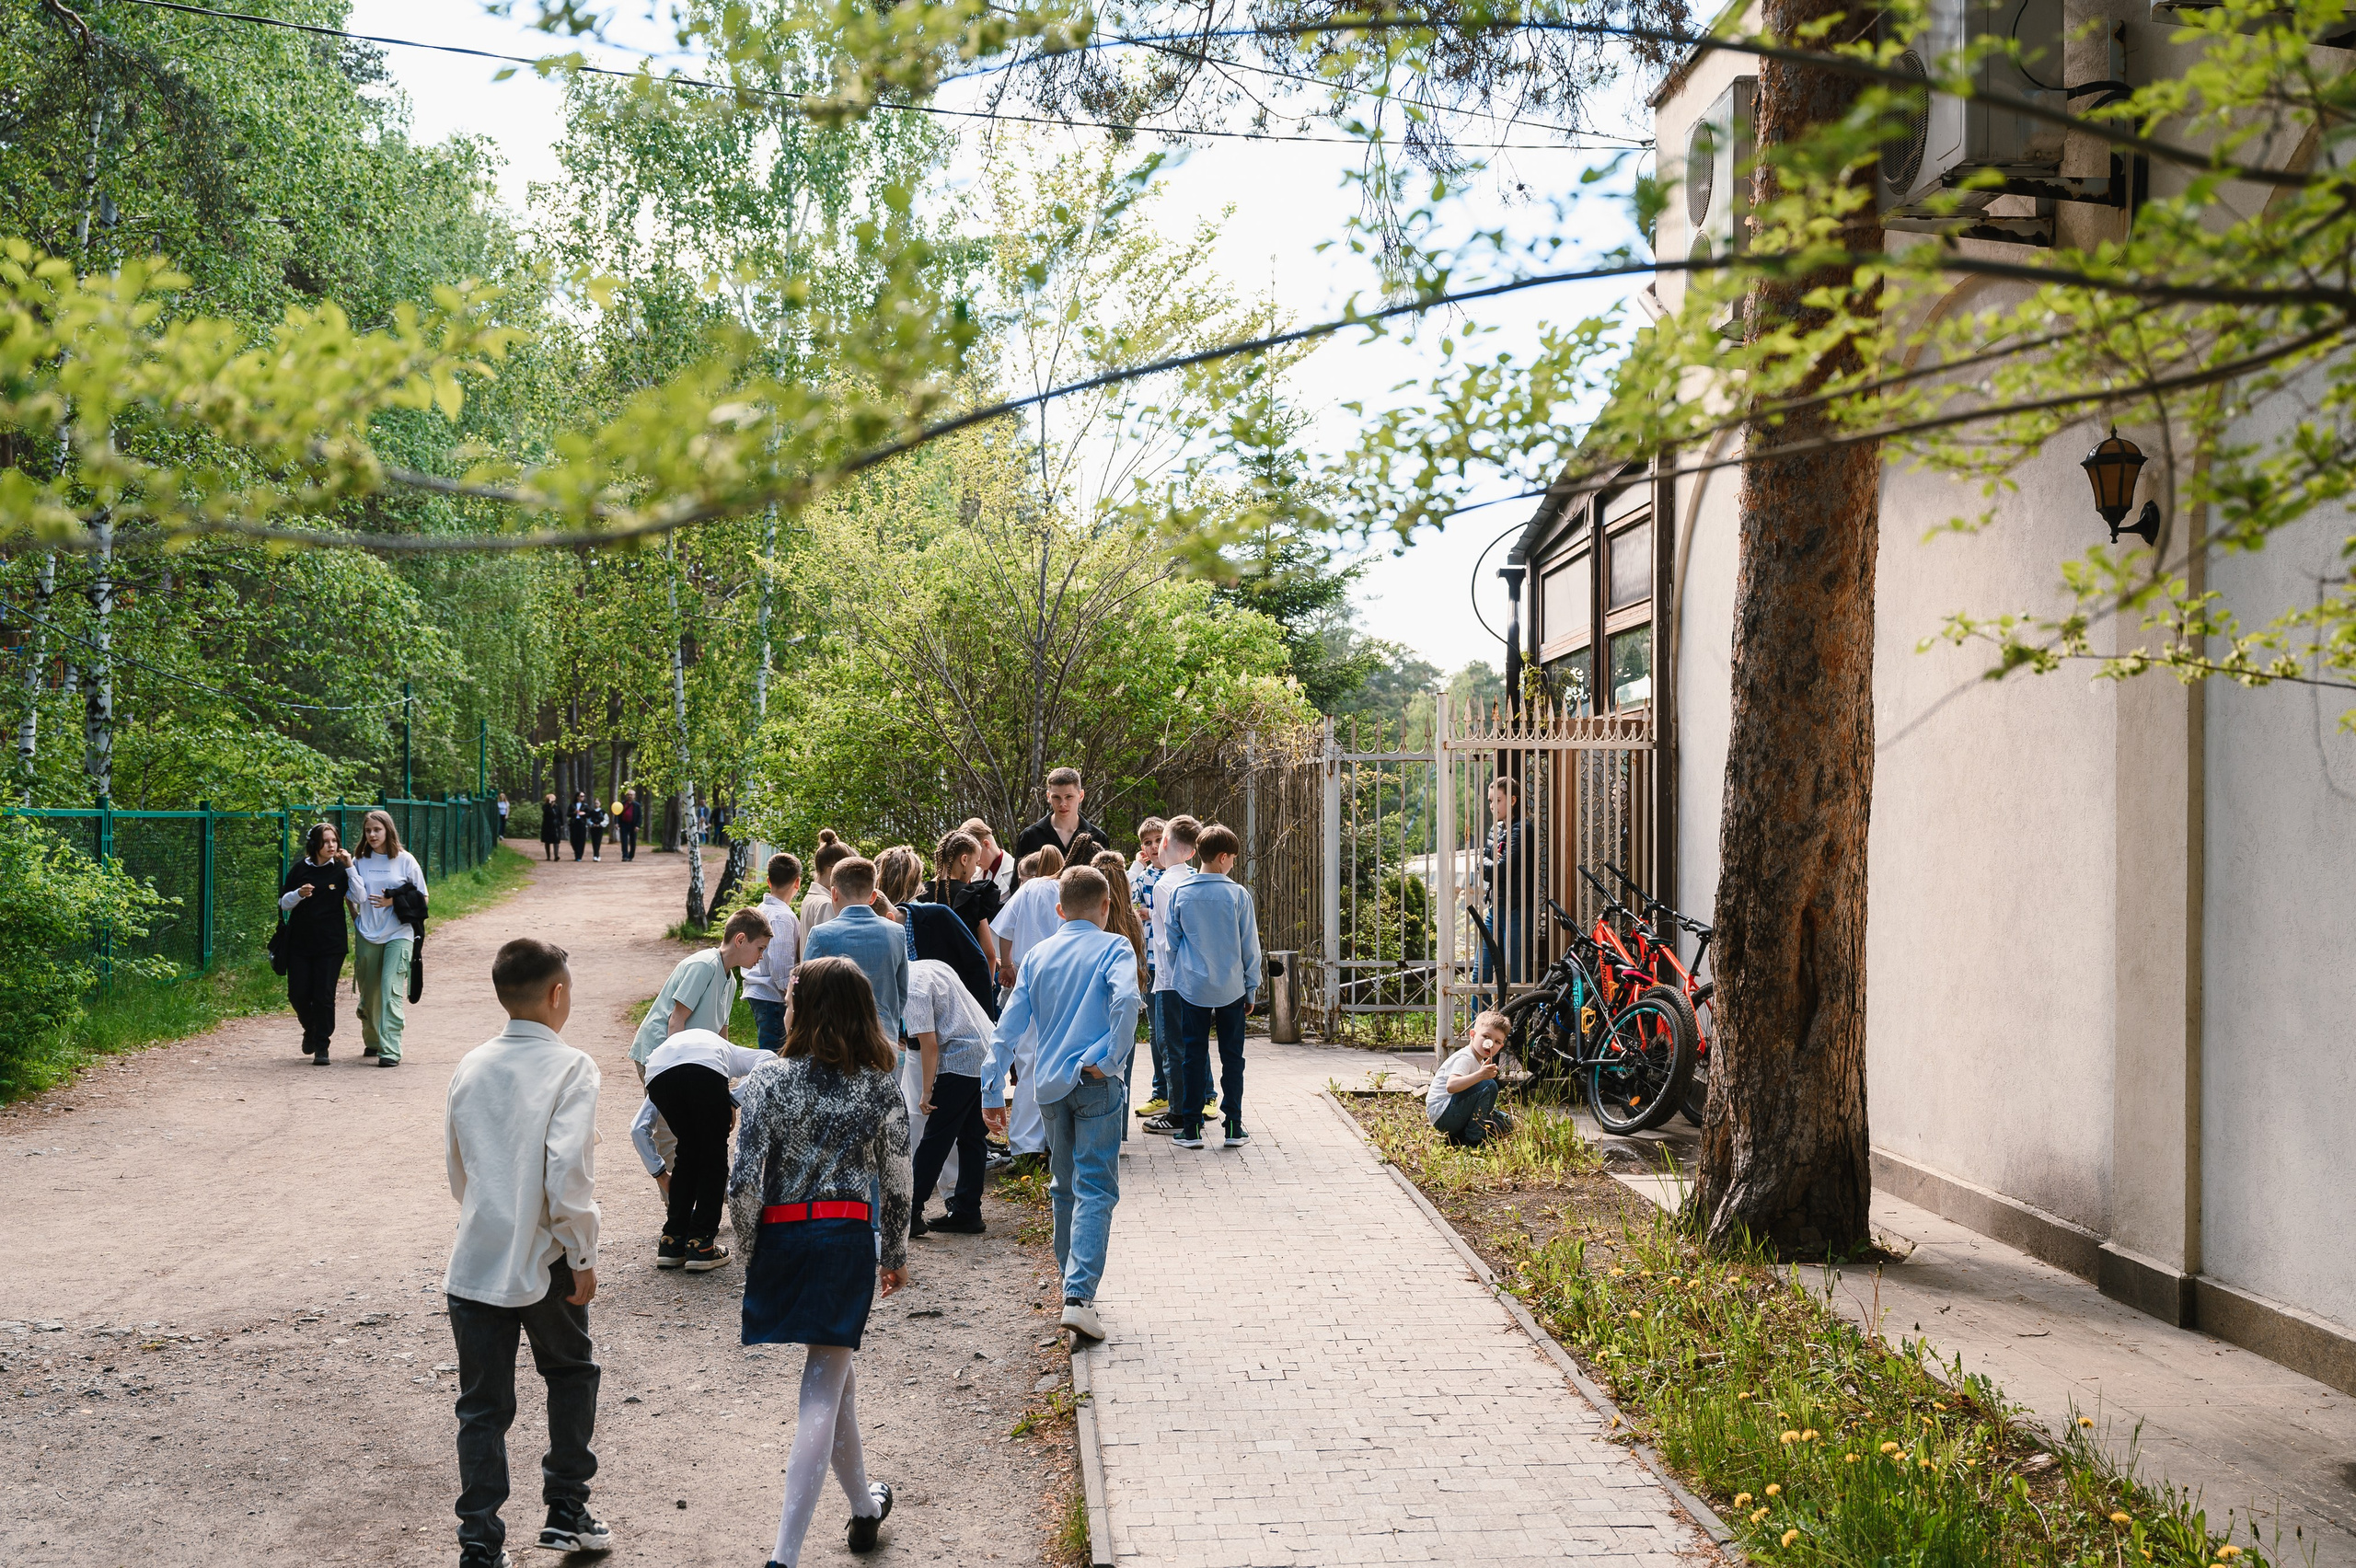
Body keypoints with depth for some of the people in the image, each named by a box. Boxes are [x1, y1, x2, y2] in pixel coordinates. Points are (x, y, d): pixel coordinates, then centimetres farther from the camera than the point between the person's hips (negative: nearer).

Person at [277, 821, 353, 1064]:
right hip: (300, 943, 2)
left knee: (324, 996, -4)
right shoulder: (300, 869, 4)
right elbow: (283, 903, 8)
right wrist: (298, 894, -13)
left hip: (330, 945, -2)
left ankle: (322, 1046, 6)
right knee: (298, 994, 3)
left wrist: (350, 867, -15)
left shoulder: (340, 869, 1)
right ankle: (310, 1029, 32)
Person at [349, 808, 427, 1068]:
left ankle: (391, 1051, -18)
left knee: (391, 989, -15)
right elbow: (359, 896, -3)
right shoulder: (361, 861, 7)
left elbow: (422, 898, 4)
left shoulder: (405, 860, 1)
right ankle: (372, 1041, 32)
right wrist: (350, 868, -7)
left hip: (399, 934, -3)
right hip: (368, 936, 3)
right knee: (368, 991, 9)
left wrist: (394, 902, -8)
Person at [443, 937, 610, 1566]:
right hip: (545, 1260, -3)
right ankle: (566, 1511, 25)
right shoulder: (570, 1068, -12)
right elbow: (567, 1175, -20)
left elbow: (457, 1170, 15)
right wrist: (583, 1257, -10)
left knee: (482, 1407, 9)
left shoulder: (470, 1068, 5)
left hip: (474, 1261, 4)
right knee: (571, 1372, 21)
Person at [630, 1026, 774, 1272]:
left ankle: (672, 1243, 25)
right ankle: (701, 1245, 14)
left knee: (687, 1153, 25)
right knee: (714, 1156, 17)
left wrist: (660, 1173, 42)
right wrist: (735, 1101, 11)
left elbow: (639, 1129, 35)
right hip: (706, 1069, -3)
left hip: (658, 1074, 3)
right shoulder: (730, 1052, 42)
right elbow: (768, 1059, 15)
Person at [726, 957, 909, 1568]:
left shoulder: (769, 1079, -8)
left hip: (782, 1239, 1)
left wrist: (749, 1251, 4)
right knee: (822, 1388, 3)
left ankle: (864, 1505, 41)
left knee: (835, 1369, 22)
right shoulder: (879, 1088, -3)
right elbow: (897, 1185, 2)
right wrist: (896, 1256, 16)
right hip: (850, 1239, -1)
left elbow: (743, 1183, -11)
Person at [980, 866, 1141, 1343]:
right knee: (1095, 1189, -6)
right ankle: (1079, 1294, -18)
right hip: (1094, 1082, -5)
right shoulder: (1113, 948, -1)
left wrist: (993, 1092, 10)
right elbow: (1125, 999, -23)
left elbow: (1009, 1028, 8)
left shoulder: (1037, 955, 12)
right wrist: (1111, 1058, -14)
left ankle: (1072, 1280, 29)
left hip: (1049, 1084, 5)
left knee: (1064, 1186, 19)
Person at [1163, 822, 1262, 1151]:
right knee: (1232, 1056, 8)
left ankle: (1192, 1127, 9)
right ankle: (1233, 1126, 10)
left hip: (1193, 988, 1)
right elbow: (1250, 946, -1)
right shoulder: (1238, 894, -7)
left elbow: (1171, 942, 5)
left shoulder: (1180, 894, -3)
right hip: (1231, 987, -1)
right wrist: (1251, 988, 9)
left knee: (1194, 1056, 7)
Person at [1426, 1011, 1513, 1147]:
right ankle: (1473, 1139, -17)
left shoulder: (1479, 1061, 17)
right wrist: (1480, 1075, -45)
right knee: (1489, 1085, -24)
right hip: (1442, 1115, -10)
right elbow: (1451, 1086, -35)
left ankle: (1455, 1138, 8)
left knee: (1505, 1124, 10)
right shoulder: (1465, 1058, -16)